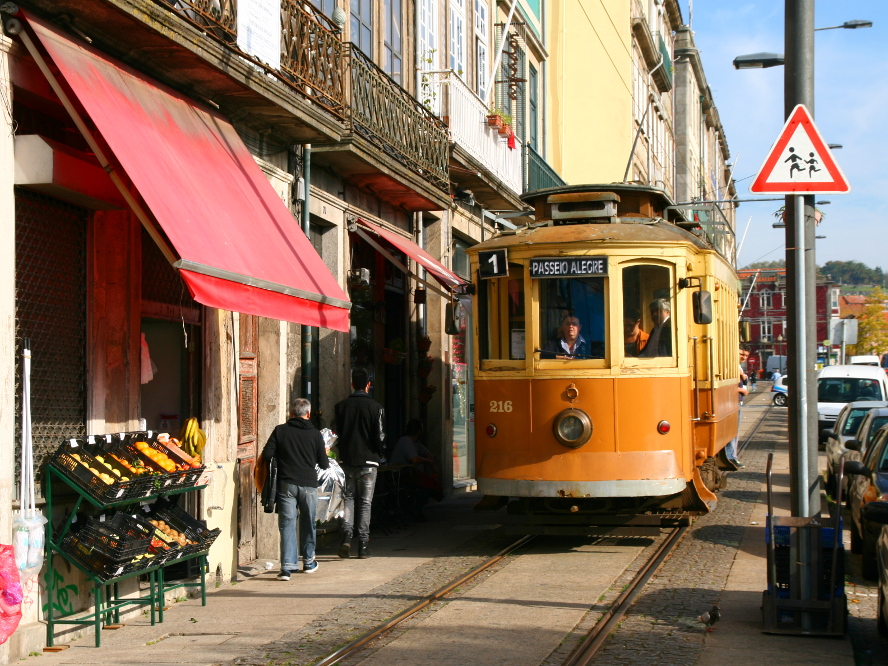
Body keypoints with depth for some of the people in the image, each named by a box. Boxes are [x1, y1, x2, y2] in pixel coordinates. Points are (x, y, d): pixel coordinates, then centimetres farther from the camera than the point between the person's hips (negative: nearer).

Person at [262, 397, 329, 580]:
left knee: (287, 524, -1)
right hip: (309, 484, 1)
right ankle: (308, 562, 29)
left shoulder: (280, 431, -1)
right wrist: (325, 455, 26)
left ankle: (287, 566, -11)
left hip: (286, 484, -1)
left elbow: (267, 455, -5)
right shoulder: (315, 434, 1)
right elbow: (324, 464, 5)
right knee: (308, 524, 16)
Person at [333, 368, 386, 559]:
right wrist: (379, 454, 12)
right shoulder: (376, 407, -6)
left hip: (346, 459, 2)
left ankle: (346, 535, -9)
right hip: (368, 460, -2)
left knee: (348, 498, 11)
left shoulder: (340, 406, 1)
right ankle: (363, 545, 6)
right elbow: (380, 436, -6)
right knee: (365, 502, 5)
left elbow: (336, 433, 5)